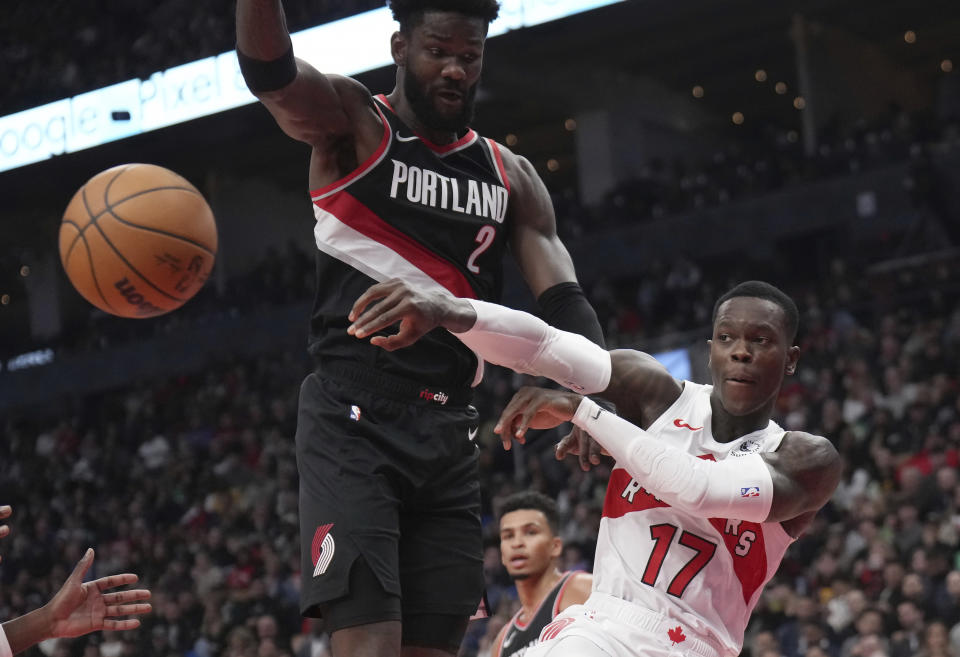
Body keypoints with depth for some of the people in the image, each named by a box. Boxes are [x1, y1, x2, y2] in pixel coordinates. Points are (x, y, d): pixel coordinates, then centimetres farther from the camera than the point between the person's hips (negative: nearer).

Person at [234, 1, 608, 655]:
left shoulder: (512, 178, 14)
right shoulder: (351, 124, 1)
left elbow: (564, 301, 5)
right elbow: (269, 71, -20)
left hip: (450, 435, 5)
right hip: (353, 422, -5)